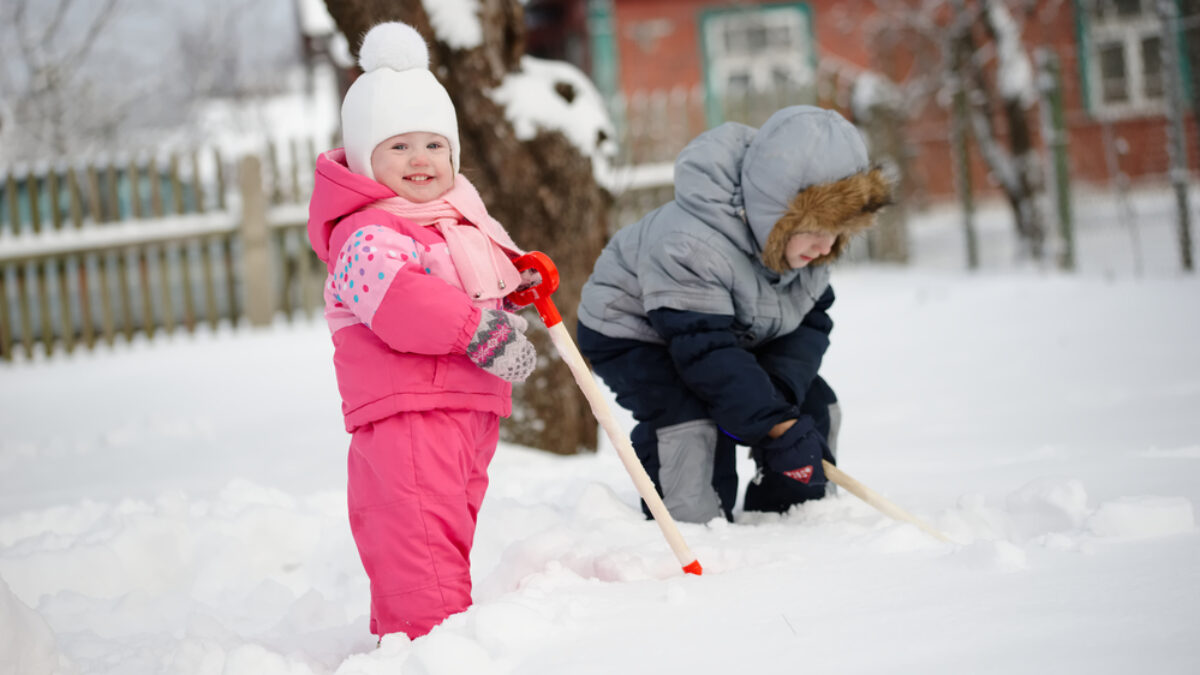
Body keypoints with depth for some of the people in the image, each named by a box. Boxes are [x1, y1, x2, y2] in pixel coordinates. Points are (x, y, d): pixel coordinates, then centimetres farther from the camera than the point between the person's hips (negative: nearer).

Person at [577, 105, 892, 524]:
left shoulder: (804, 240, -17)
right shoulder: (687, 247, -42)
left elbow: (810, 322, -10)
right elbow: (707, 351, -43)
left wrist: (778, 389, -29)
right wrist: (778, 427, -45)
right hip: (634, 332, -7)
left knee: (815, 406, 1)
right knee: (693, 423, -32)